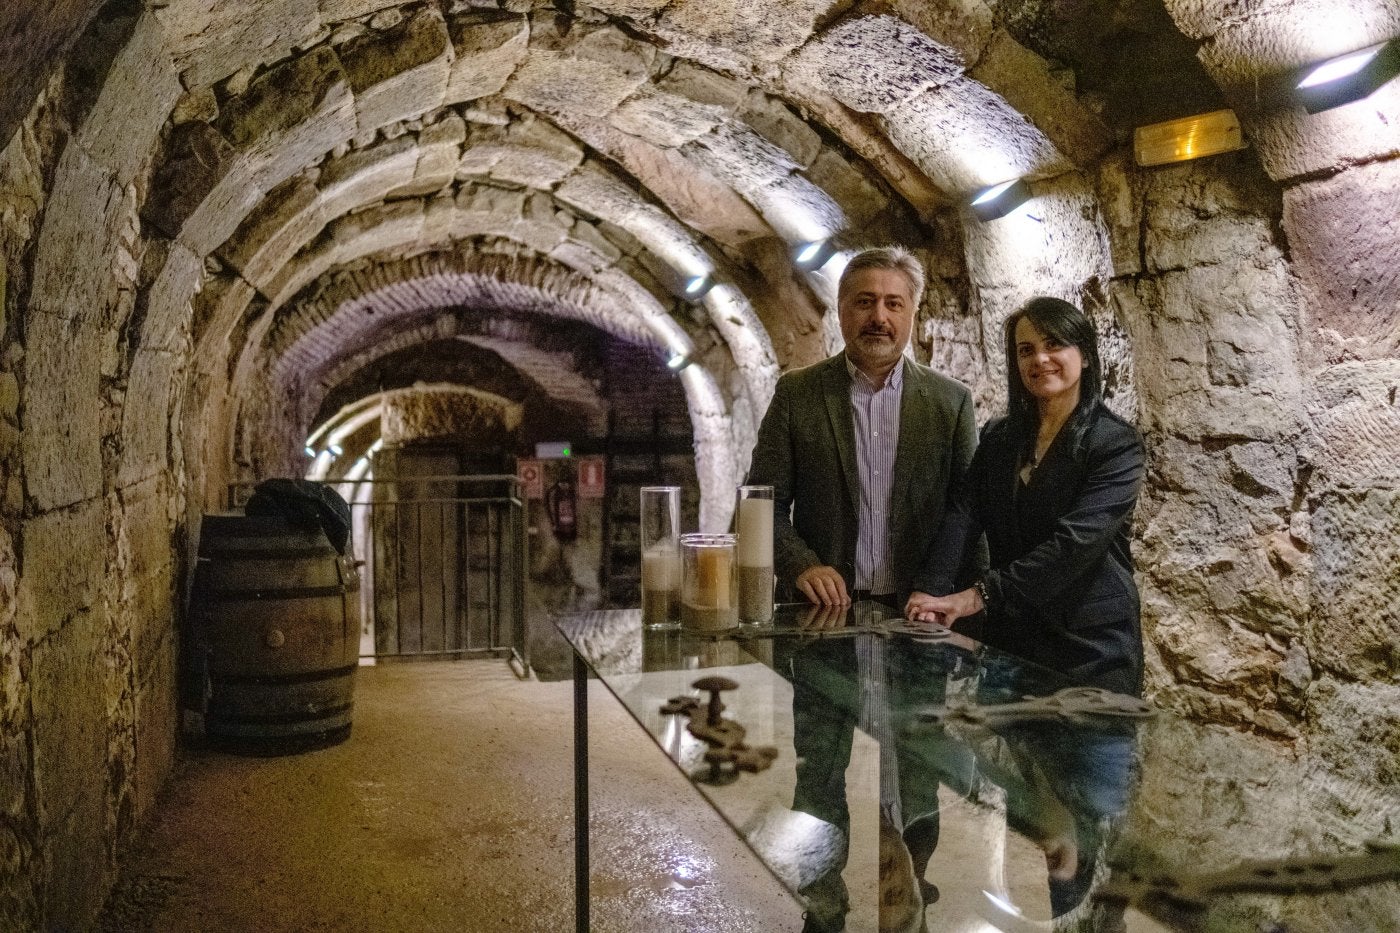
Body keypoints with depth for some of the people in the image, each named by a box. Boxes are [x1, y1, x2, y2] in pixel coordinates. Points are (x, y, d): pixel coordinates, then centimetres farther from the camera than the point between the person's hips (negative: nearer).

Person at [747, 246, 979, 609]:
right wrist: (801, 565, -11)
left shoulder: (951, 400, 8)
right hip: (821, 607, -1)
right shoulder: (796, 393, 5)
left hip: (917, 612, 1)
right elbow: (765, 504, 5)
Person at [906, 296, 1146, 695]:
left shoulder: (1117, 442, -9)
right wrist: (930, 589, -24)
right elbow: (963, 514, -6)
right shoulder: (998, 438, 7)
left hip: (1091, 648, -4)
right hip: (1008, 638, 4)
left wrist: (981, 595, -27)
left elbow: (1077, 539, -21)